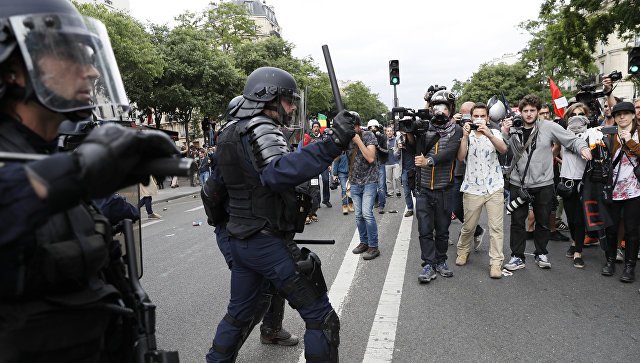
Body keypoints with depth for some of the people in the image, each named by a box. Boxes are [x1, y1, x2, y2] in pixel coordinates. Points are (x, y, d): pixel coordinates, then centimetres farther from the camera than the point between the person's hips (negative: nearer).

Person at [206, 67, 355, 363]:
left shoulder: (229, 132, 13)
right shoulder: (260, 129, -16)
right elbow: (277, 174, -36)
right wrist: (329, 145, -41)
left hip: (240, 242, 9)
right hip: (270, 244, -9)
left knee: (239, 313, 26)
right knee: (321, 318, 0)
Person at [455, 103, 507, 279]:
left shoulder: (494, 133, 7)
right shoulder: (466, 135, 6)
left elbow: (503, 149, -15)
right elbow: (461, 157, -10)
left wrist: (488, 134, -28)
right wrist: (465, 136, -19)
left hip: (494, 188, 0)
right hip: (472, 188, 0)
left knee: (496, 227, -2)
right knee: (468, 226, 7)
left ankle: (496, 262, 5)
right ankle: (463, 251, 31)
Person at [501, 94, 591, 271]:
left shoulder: (549, 127, -2)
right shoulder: (514, 129, 2)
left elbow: (572, 140, 2)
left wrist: (583, 148, -17)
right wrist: (505, 133, -13)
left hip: (543, 184, 0)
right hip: (519, 183, 0)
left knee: (543, 222, 12)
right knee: (517, 222, 4)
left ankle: (541, 253, 30)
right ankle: (517, 256, 15)